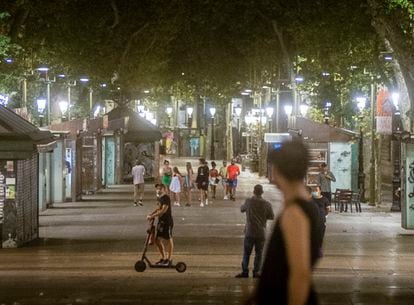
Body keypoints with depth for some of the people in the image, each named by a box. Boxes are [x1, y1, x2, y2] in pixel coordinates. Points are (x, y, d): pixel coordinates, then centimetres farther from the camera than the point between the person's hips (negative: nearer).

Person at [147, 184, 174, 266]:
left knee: (169, 240, 1)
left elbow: (164, 210, -25)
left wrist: (153, 216, -26)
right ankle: (163, 258, 24)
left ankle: (169, 259, 8)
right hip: (161, 221, 9)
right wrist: (151, 214, 8)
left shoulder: (166, 198, -16)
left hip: (167, 222, -9)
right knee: (158, 240, 11)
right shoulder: (160, 198, 12)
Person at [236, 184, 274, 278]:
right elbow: (271, 217, 3)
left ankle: (245, 271, 8)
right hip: (261, 233, 1)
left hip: (250, 232, -1)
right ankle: (256, 271, 11)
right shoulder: (267, 204, -7)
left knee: (246, 253, 8)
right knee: (259, 253, 11)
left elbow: (242, 209, 8)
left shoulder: (248, 202, -10)